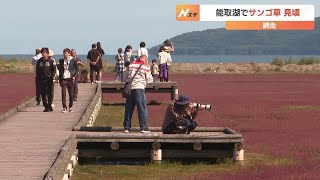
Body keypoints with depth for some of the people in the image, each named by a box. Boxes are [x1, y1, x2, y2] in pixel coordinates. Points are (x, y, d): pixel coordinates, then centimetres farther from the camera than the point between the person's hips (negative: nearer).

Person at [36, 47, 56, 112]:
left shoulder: (51, 61, 0)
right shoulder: (39, 61, 10)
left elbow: (54, 70, 1)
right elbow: (37, 70, 14)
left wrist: (52, 77, -10)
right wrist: (38, 78, 6)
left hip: (49, 79, -3)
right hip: (41, 79, 3)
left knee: (50, 93, -3)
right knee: (43, 94, 4)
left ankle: (49, 106, 2)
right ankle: (46, 106, 11)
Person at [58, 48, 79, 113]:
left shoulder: (73, 61, 0)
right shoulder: (61, 61, 6)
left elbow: (77, 69, 8)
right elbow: (60, 70, 12)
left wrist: (74, 76, -4)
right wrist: (60, 80, 8)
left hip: (70, 79, -1)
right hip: (63, 79, 1)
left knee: (71, 94, 5)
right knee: (63, 94, -7)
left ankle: (70, 107, 21)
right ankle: (64, 108, -5)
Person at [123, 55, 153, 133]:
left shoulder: (131, 65, 14)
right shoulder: (146, 67, 3)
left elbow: (126, 77, 17)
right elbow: (149, 80, 6)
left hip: (129, 88, 4)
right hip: (139, 88, -4)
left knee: (128, 109, 10)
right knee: (142, 109, -2)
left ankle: (126, 127, 13)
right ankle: (144, 127, -7)